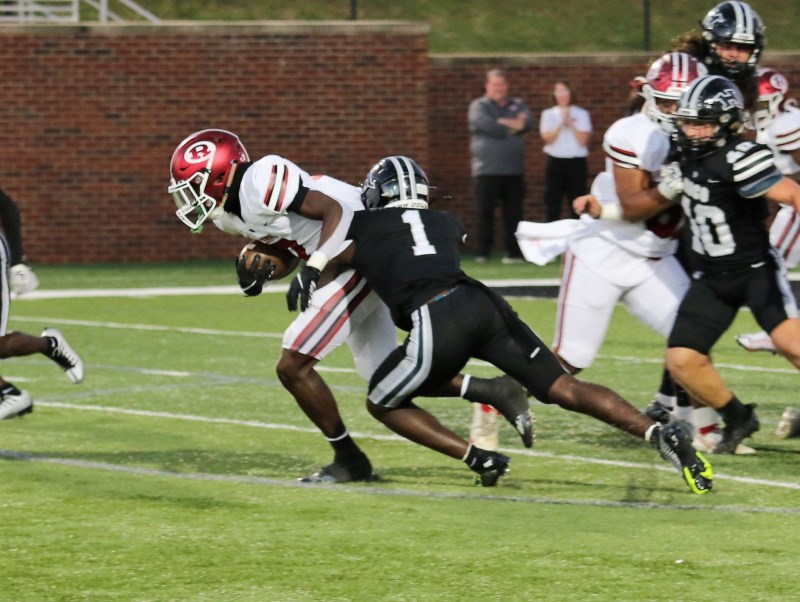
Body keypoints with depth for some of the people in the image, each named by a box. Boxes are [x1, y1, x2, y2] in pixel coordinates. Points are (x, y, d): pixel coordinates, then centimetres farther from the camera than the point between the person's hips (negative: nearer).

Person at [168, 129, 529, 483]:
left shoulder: (260, 182, -17)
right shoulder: (233, 211, 12)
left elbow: (333, 209, -19)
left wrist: (312, 268, -27)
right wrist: (263, 270, -1)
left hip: (359, 260, -10)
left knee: (292, 367, -9)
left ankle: (349, 459, 1)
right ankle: (491, 391, 17)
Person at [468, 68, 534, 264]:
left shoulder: (517, 105, 17)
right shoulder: (479, 106, 5)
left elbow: (527, 122, -2)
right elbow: (487, 125, -15)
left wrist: (503, 123, -15)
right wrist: (513, 126, -8)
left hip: (514, 171, 3)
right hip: (487, 171, -3)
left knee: (513, 213, 3)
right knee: (485, 211, -7)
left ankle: (514, 252, 6)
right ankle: (483, 252, -3)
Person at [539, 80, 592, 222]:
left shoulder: (581, 114, 5)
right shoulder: (548, 114, 6)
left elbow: (583, 140, -5)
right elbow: (548, 138, -6)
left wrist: (570, 123, -8)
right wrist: (561, 123, -12)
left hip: (577, 162, 0)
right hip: (555, 162, 0)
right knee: (552, 205, 1)